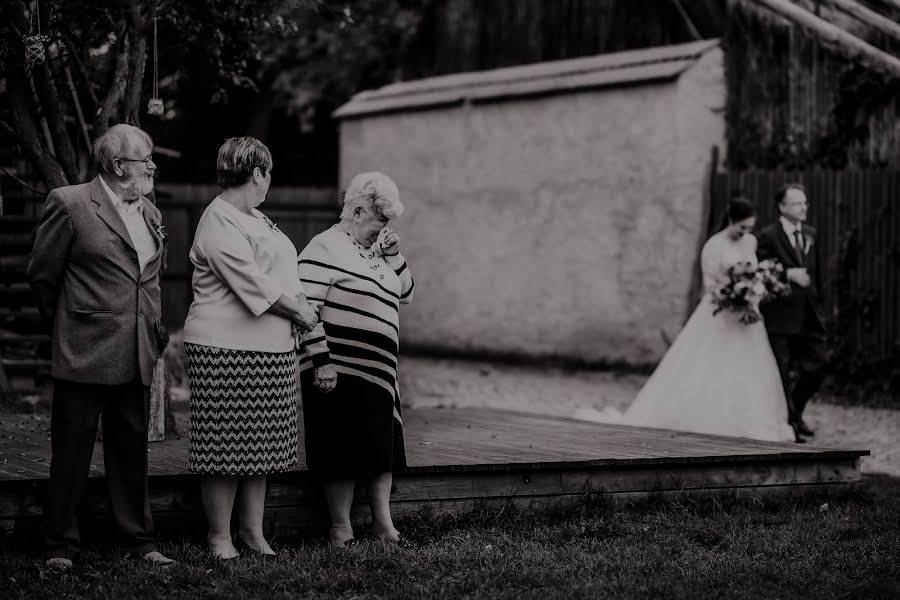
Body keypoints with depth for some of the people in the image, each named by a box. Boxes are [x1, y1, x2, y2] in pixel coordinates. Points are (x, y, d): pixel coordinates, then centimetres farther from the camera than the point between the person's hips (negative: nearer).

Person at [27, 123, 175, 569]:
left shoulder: (150, 214, 13)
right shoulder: (69, 204, -8)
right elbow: (42, 274, -1)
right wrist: (67, 322, 8)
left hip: (136, 358, 6)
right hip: (84, 353, -6)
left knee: (131, 451, 11)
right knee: (71, 453, 3)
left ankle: (139, 540, 19)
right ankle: (61, 545, 11)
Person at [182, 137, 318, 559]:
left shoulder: (253, 218, 18)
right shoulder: (220, 224, -14)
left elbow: (279, 276, 20)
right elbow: (254, 287, -18)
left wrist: (299, 310, 3)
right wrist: (300, 312, -7)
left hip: (271, 349, 10)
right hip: (226, 350, -9)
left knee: (260, 444, 11)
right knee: (226, 445, -3)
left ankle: (252, 529, 19)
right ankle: (220, 536, 5)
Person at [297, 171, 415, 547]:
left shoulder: (373, 251, 17)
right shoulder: (325, 249, -10)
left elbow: (404, 294, 22)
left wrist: (393, 255, 7)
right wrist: (321, 361, -20)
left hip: (378, 374, 9)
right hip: (339, 373, -9)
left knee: (382, 447, 10)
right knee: (345, 452, -5)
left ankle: (383, 523, 17)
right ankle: (340, 531, 4)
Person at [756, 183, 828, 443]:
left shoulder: (811, 234, 12)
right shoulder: (768, 236, -7)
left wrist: (816, 296, 12)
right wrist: (788, 274, -21)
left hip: (809, 315, 6)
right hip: (781, 316, -6)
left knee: (817, 365, 5)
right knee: (782, 371, 1)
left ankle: (795, 413, 26)